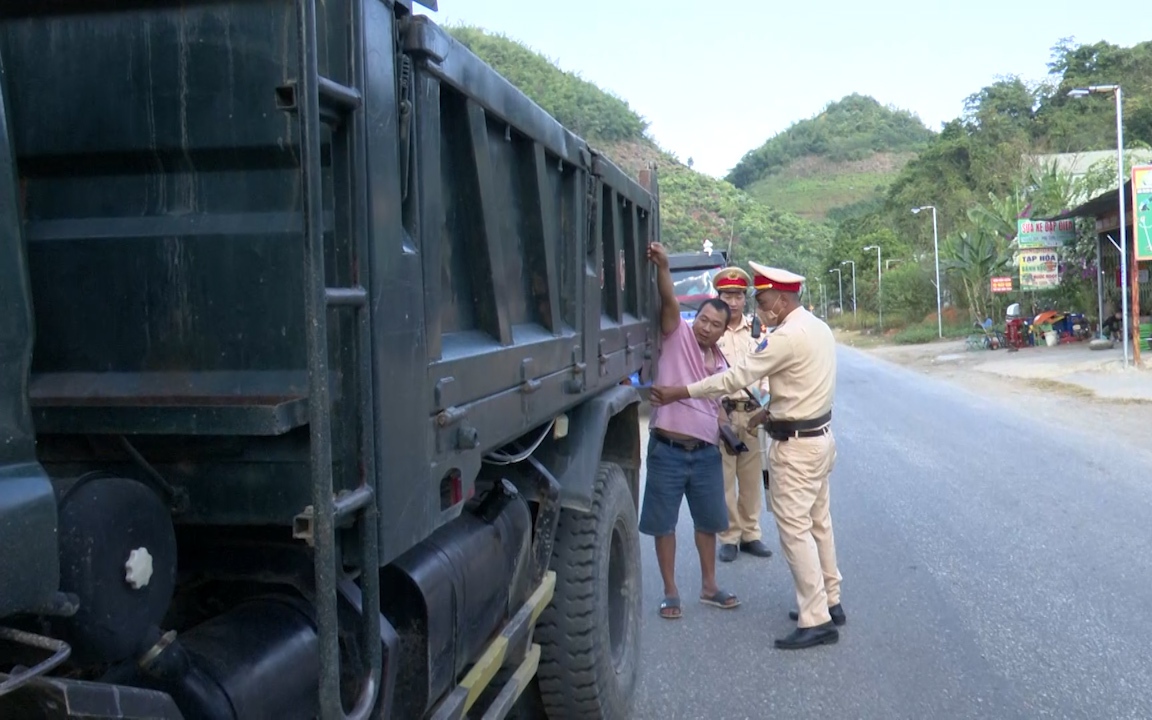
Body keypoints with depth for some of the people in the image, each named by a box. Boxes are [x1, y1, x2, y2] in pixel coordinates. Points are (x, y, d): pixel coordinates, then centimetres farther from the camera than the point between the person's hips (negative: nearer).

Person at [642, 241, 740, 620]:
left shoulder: (720, 364, 12)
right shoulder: (677, 335, -4)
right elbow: (670, 302, -23)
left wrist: (726, 430, 6)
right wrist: (662, 267, -38)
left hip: (706, 452, 5)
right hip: (667, 450, -5)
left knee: (708, 521, 16)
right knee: (664, 523, 4)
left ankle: (708, 586, 33)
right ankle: (670, 592, 19)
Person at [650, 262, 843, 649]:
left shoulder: (788, 337, -21)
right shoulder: (818, 327, 8)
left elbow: (736, 377, -21)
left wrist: (677, 392, -17)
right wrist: (771, 409, 14)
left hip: (796, 445, -10)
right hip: (820, 436, 10)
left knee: (795, 529, -6)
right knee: (818, 523, 17)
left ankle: (816, 620, -3)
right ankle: (829, 601, 26)